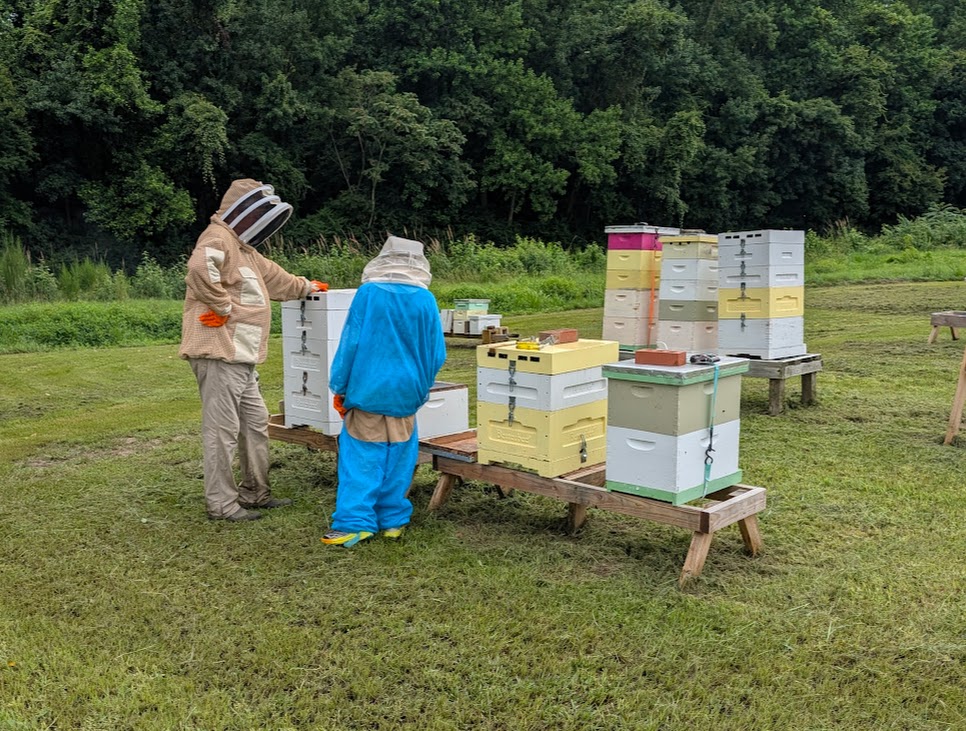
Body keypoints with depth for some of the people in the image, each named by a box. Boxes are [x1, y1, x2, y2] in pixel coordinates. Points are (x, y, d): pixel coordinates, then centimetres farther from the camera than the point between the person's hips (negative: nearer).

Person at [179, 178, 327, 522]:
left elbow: (274, 278, 38)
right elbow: (200, 268, -32)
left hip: (240, 358, 11)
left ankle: (255, 492, 28)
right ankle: (221, 504, 2)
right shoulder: (218, 239, -10)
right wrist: (223, 306, -22)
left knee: (256, 423, 17)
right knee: (223, 430, -6)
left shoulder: (242, 248, 23)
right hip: (219, 354, -11)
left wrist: (307, 286, 49)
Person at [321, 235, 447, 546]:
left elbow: (350, 342, -6)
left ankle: (354, 523, -1)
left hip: (367, 389, -2)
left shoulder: (368, 293, -7)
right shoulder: (425, 300, -2)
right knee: (398, 460, 12)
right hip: (405, 393, 2)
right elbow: (436, 353, 4)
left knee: (360, 459, 2)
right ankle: (393, 520, 19)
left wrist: (339, 388, 3)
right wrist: (421, 386, 20)